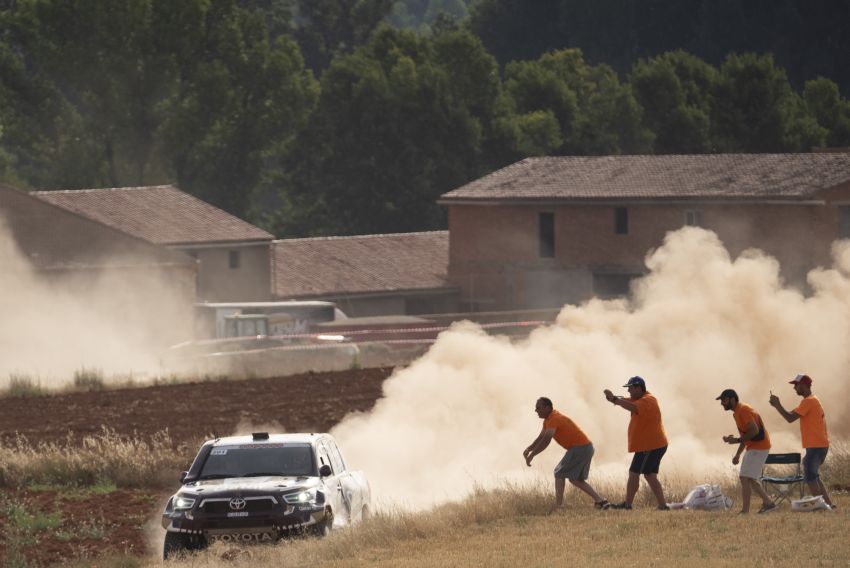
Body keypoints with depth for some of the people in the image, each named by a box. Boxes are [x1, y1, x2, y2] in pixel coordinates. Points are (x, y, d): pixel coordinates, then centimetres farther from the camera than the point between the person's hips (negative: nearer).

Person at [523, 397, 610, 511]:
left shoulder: (554, 419, -18)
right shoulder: (548, 420, 15)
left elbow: (546, 440, -30)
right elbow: (541, 437, 20)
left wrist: (532, 455, -29)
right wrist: (529, 449, 4)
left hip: (580, 448, -10)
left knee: (560, 474, -7)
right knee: (576, 479, 17)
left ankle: (558, 506, -9)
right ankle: (600, 501, 14)